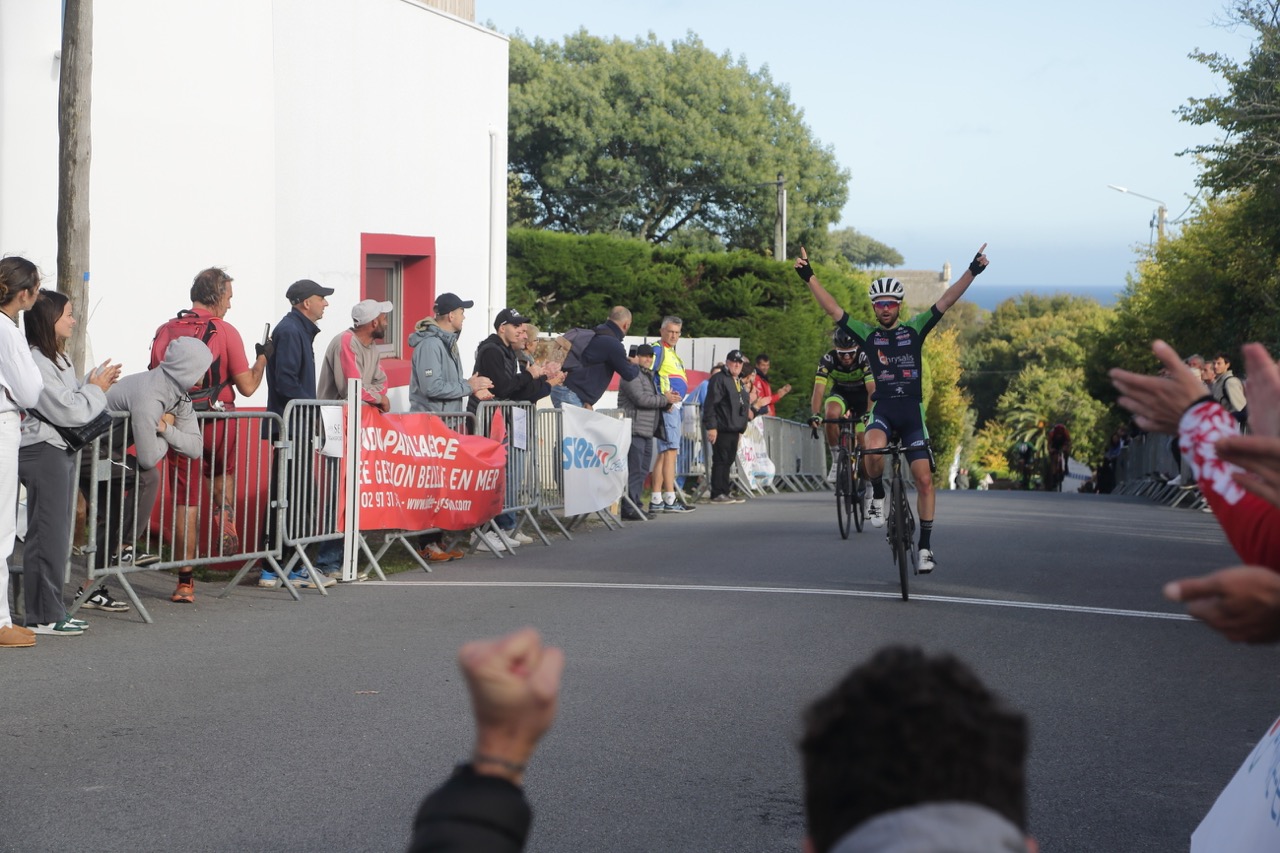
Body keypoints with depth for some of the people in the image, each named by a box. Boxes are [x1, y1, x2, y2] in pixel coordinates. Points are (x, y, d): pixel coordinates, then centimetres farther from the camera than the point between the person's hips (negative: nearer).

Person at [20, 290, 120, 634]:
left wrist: (95, 383, 5)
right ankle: (43, 616, -2)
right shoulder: (36, 362, -17)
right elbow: (67, 411, -19)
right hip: (43, 453, -11)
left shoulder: (58, 359, 17)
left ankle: (52, 609, 18)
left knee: (59, 533, 12)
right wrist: (96, 388, -6)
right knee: (47, 535, -6)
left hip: (62, 450, 11)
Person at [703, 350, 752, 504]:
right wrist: (711, 426, -20)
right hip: (722, 429, -9)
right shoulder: (719, 379, -8)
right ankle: (717, 493, -6)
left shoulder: (738, 382, 21)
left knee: (729, 461, 10)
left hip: (734, 429, 9)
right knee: (721, 460, -8)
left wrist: (741, 428, 24)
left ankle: (725, 492, 15)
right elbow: (710, 404, -15)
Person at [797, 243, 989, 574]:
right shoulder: (867, 334, 5)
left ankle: (925, 544, 6)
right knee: (874, 449, -35)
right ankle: (878, 495, -5)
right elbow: (833, 309, -2)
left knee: (924, 479, -5)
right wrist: (809, 278, -11)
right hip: (882, 409, -1)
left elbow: (945, 302, 0)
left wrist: (972, 272, -10)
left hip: (912, 412, 1)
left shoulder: (914, 329, 6)